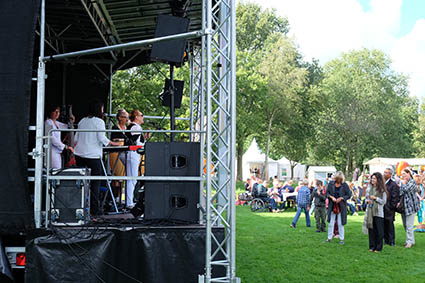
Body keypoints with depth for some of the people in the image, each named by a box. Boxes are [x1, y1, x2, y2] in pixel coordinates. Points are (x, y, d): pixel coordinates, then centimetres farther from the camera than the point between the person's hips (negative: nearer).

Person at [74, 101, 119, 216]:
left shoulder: (82, 121, 13)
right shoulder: (99, 121, -5)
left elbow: (76, 139, 17)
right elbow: (102, 138, -13)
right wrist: (113, 143, 0)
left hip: (79, 154, 6)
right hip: (93, 155, -6)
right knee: (95, 181, -1)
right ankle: (94, 209, -1)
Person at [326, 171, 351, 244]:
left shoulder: (344, 185, -3)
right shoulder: (331, 184, 2)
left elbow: (349, 195, 0)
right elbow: (327, 193, 6)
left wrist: (341, 198, -13)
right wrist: (331, 197, -12)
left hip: (341, 206, -2)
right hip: (332, 206, 2)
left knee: (340, 223, 1)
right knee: (331, 223, 4)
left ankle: (341, 239, 9)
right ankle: (329, 238, 14)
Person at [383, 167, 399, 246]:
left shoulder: (393, 185, -11)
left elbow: (395, 198, -12)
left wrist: (391, 207, -12)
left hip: (389, 210, -6)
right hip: (382, 209, 6)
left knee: (390, 225, 1)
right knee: (384, 226, 12)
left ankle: (392, 242, 10)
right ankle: (386, 240, 23)